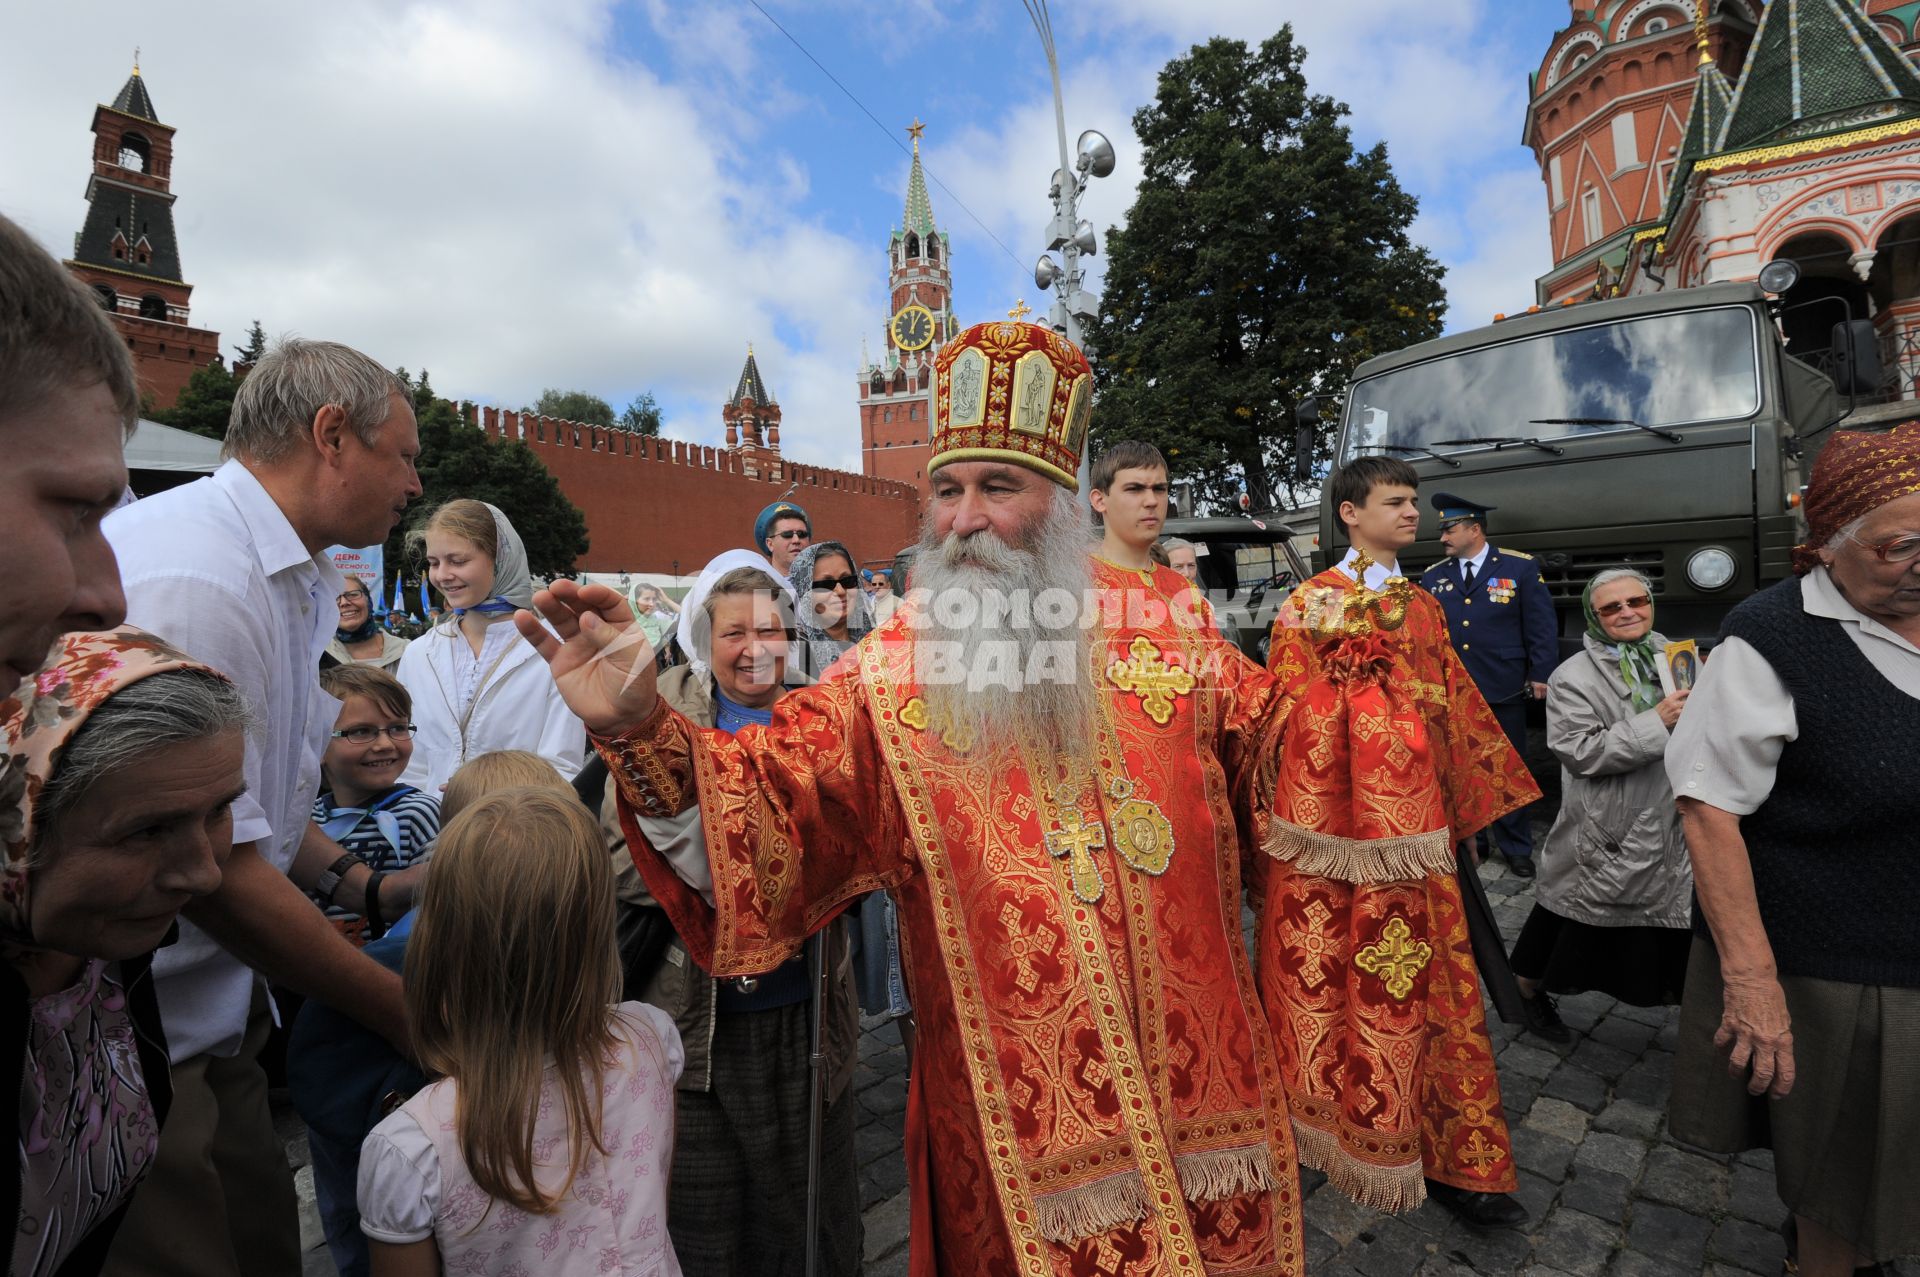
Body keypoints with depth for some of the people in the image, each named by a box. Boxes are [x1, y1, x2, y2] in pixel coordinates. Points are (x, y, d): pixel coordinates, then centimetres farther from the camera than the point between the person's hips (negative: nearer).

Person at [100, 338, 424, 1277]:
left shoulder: (295, 583, 9)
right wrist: (403, 1011, -16)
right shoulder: (196, 578, -24)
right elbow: (210, 864, -25)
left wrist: (364, 885, 1)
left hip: (212, 1020, 9)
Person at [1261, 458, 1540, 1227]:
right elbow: (1283, 717, -6)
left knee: (1426, 989, 9)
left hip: (1413, 829, 5)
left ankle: (1449, 1161, 22)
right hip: (1331, 832, -5)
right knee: (1325, 986, 5)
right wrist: (1289, 822, -8)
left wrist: (1472, 796, 18)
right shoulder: (1307, 605, -4)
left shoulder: (1421, 607, 15)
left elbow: (1453, 708, 19)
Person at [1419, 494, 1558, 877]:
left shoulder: (1520, 567, 0)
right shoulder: (1433, 576, 7)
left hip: (1503, 692, -2)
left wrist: (1541, 675, -7)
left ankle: (1515, 848, 26)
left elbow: (1542, 626, -2)